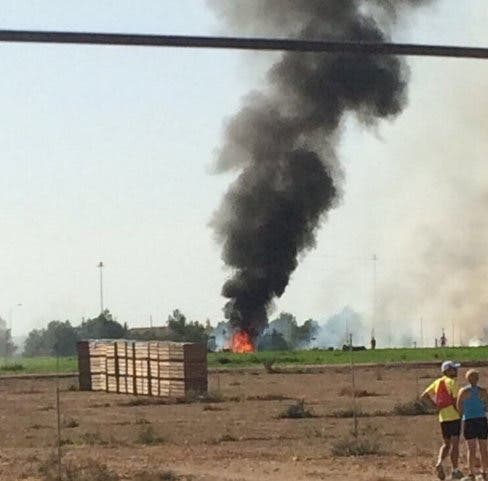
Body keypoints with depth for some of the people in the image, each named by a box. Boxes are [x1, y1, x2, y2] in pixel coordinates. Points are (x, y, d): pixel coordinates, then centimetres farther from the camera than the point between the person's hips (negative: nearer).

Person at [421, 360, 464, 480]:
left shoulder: (437, 382, 11)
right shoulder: (452, 382, -10)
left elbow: (423, 397, 10)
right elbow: (456, 400, -19)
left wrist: (435, 406, 9)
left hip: (442, 417, 6)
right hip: (454, 416, -6)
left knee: (446, 444, 16)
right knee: (455, 444, -1)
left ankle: (440, 462, -8)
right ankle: (455, 471, 1)